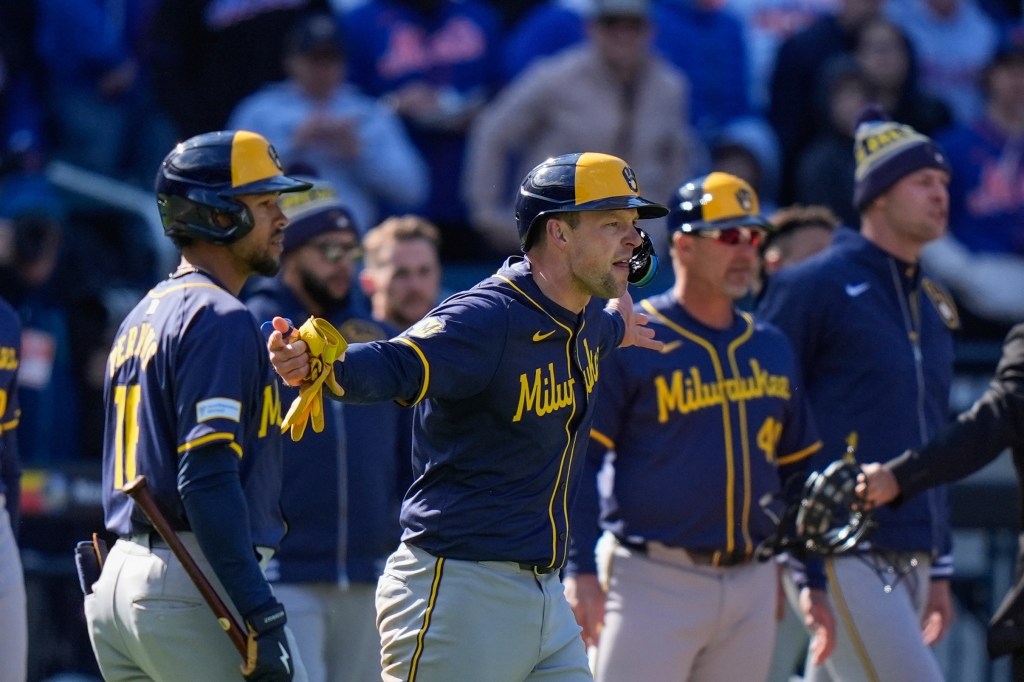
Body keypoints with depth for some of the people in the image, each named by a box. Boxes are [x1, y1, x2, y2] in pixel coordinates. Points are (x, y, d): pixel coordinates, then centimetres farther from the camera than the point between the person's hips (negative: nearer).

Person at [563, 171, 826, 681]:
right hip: (654, 581, -6)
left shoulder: (771, 349, 14)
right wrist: (581, 571, -15)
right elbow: (578, 458, -7)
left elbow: (798, 470, 19)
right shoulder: (629, 341, -4)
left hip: (752, 583, 6)